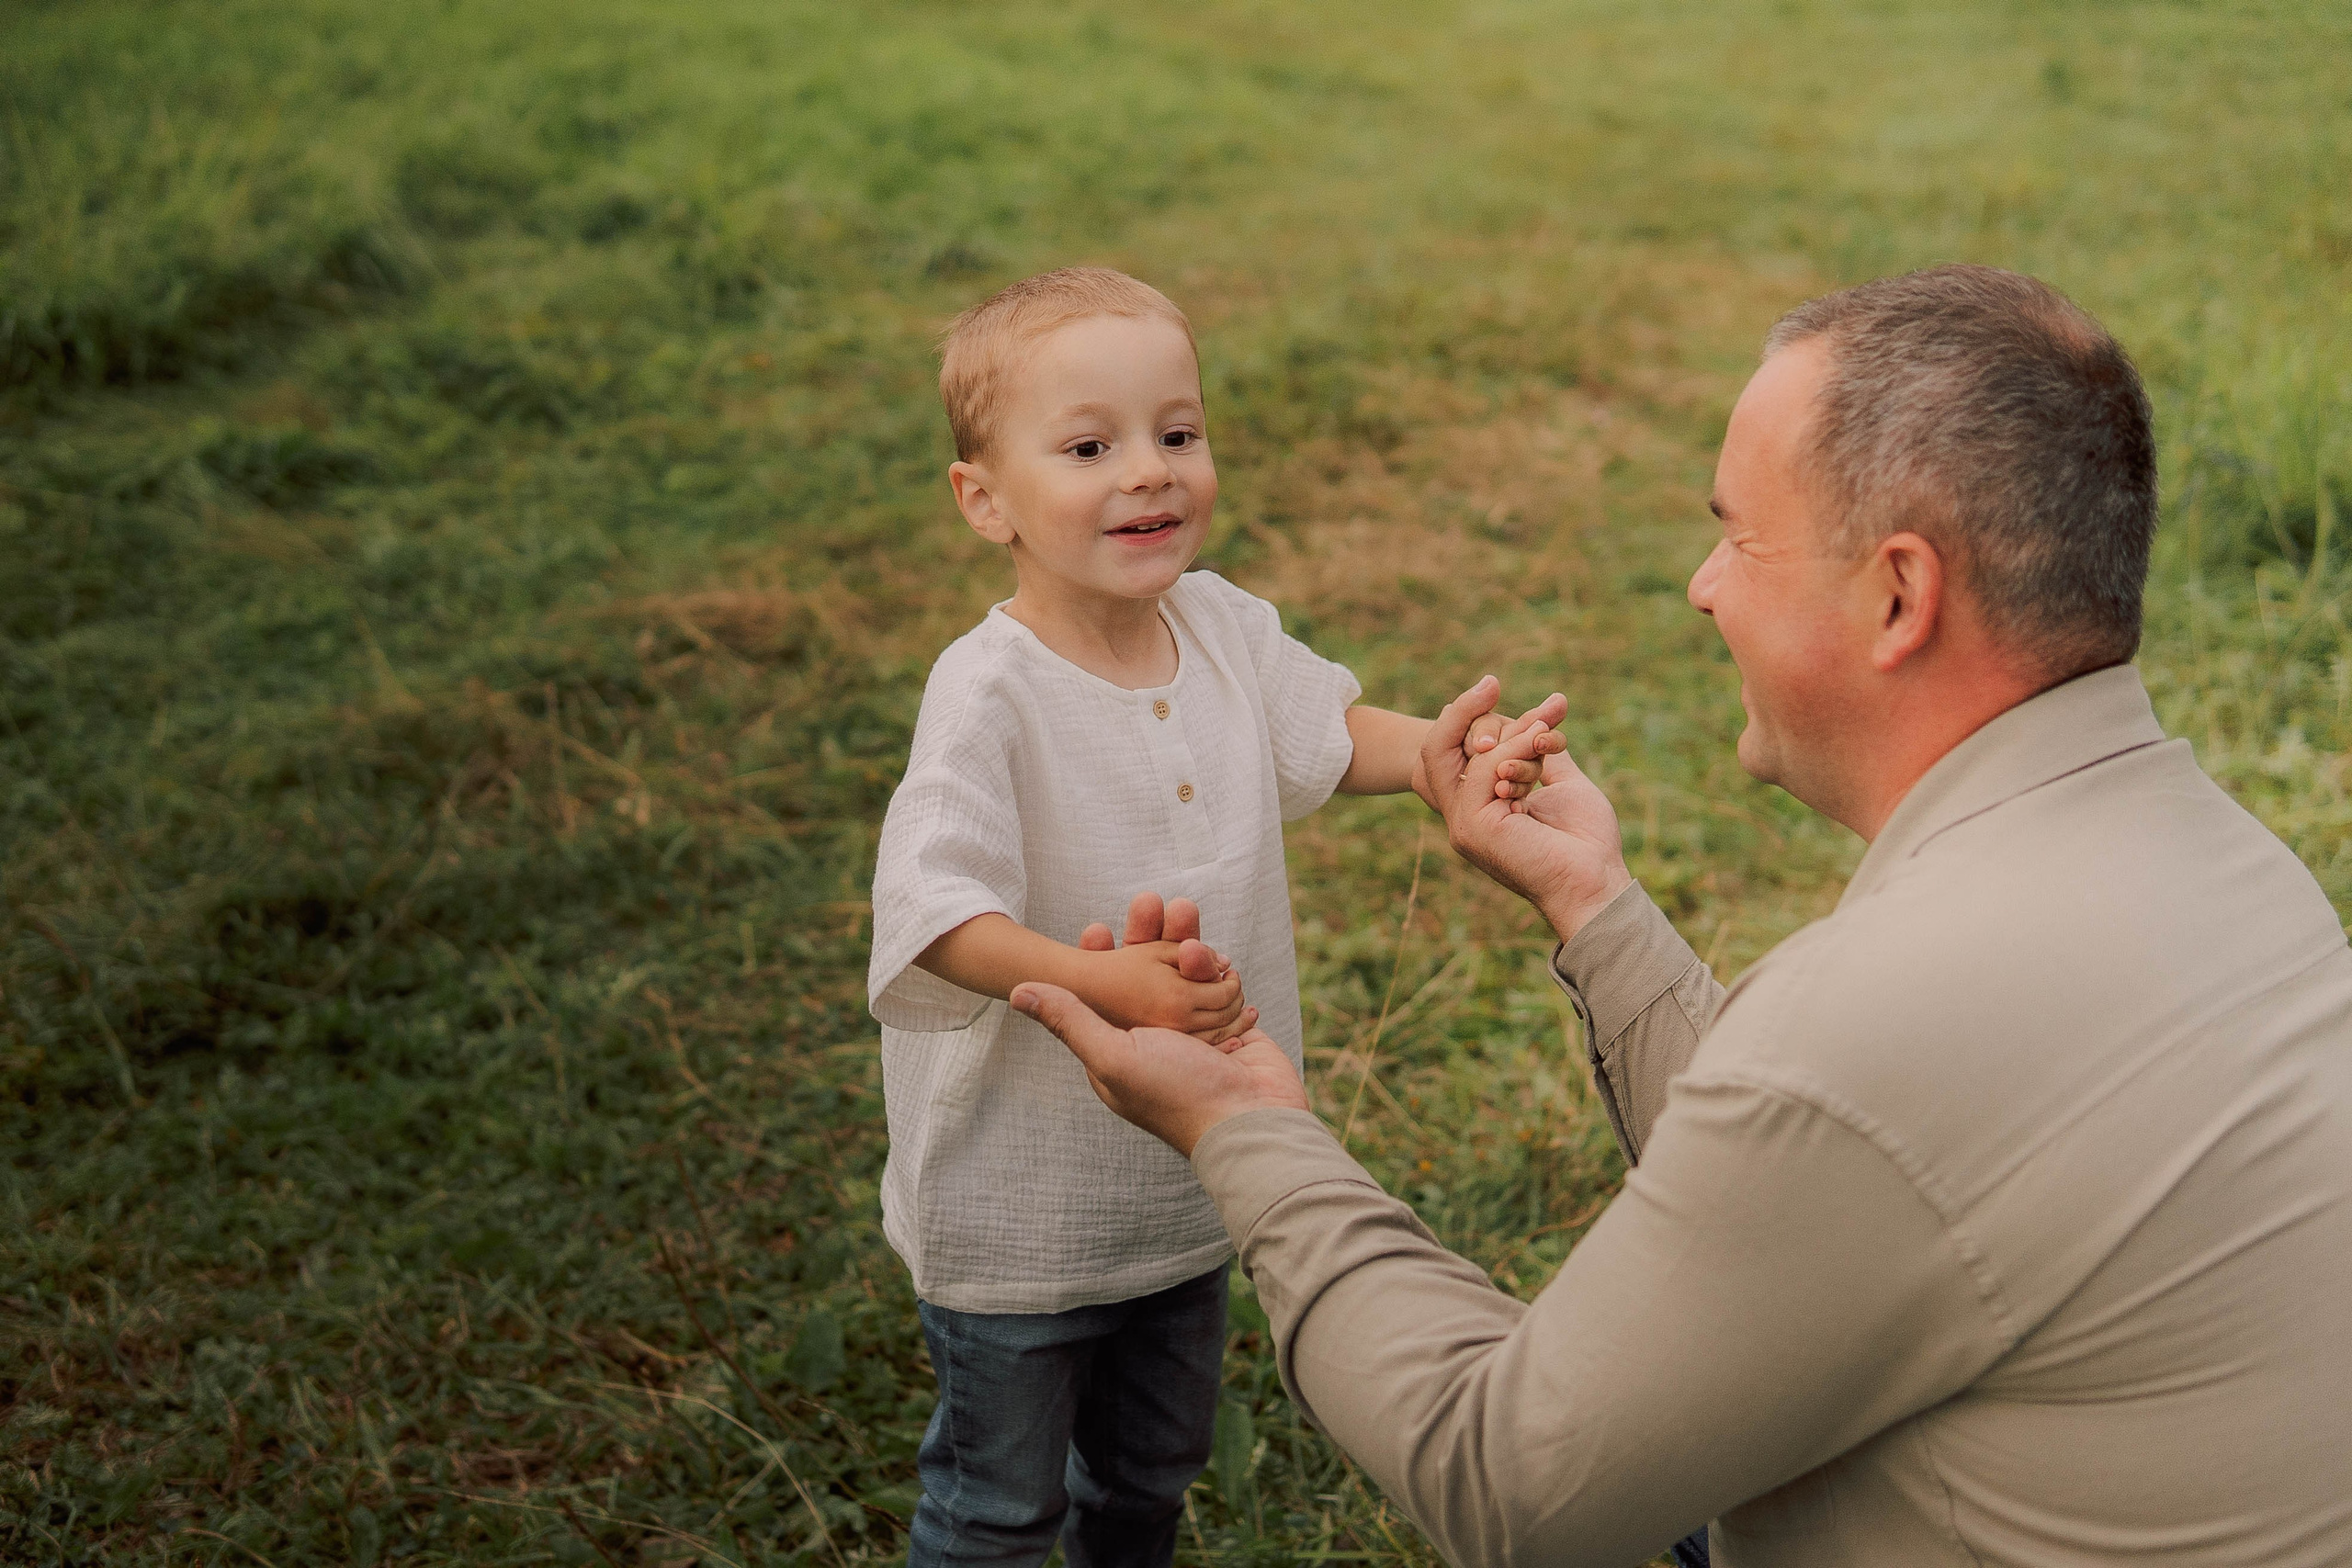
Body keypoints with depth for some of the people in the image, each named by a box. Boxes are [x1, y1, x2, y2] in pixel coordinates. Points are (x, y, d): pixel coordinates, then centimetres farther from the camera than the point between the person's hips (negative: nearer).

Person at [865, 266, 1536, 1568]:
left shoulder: (1222, 625, -7)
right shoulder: (988, 691, -27)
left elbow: (1330, 736, 9)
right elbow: (934, 915, -35)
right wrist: (1108, 984, -49)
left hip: (1192, 1175, 6)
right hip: (1021, 1202, -6)